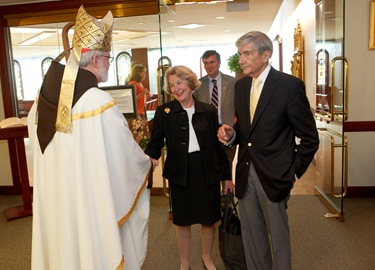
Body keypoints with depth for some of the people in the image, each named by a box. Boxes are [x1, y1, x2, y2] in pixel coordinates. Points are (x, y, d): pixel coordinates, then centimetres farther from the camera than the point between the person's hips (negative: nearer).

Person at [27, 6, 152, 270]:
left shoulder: (43, 98, -2)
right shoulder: (100, 102, -22)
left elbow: (43, 148, 9)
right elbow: (128, 154, -13)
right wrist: (147, 164, 7)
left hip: (54, 201, 7)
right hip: (94, 202, -6)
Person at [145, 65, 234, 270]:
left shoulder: (208, 111, 2)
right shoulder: (164, 111, -1)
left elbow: (218, 145, 5)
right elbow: (156, 142, -2)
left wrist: (227, 176, 7)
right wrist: (150, 157, -25)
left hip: (208, 172, 1)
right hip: (180, 174, -1)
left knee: (209, 219, 13)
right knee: (182, 221, 12)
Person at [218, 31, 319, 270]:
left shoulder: (290, 85, -11)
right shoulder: (241, 85, 7)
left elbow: (310, 138, -7)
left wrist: (293, 172, -7)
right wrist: (231, 135, -6)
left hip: (273, 176, -5)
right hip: (246, 173, 5)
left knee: (278, 237, 12)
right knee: (251, 237, 18)